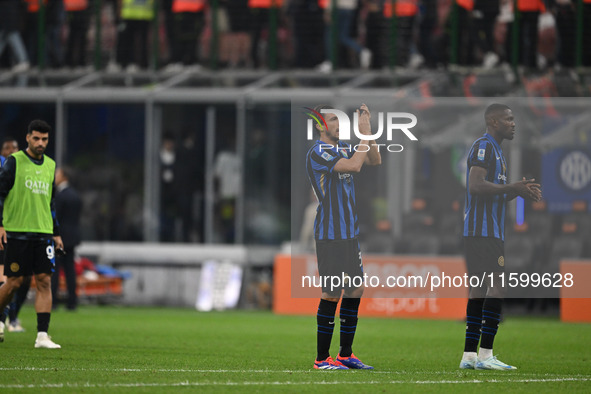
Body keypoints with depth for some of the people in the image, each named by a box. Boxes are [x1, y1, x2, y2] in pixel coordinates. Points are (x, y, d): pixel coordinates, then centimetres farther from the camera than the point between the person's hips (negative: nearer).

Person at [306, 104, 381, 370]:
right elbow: (354, 166, -24)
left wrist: (368, 131, -1)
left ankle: (345, 354, 16)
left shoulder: (343, 148, 12)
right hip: (329, 235, -8)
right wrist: (364, 133, -17)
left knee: (355, 290, 9)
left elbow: (375, 161, 9)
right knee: (332, 294, -6)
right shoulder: (318, 153, -13)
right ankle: (322, 358, 1)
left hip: (349, 232, 8)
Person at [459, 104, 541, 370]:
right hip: (484, 230, -11)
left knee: (479, 289, 9)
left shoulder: (494, 149, 23)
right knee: (497, 286, -13)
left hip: (488, 230, 11)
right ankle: (485, 355, -16)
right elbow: (475, 185, -22)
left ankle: (469, 355, 9)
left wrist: (518, 191, 11)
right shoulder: (484, 146, -10)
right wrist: (513, 188, -19)